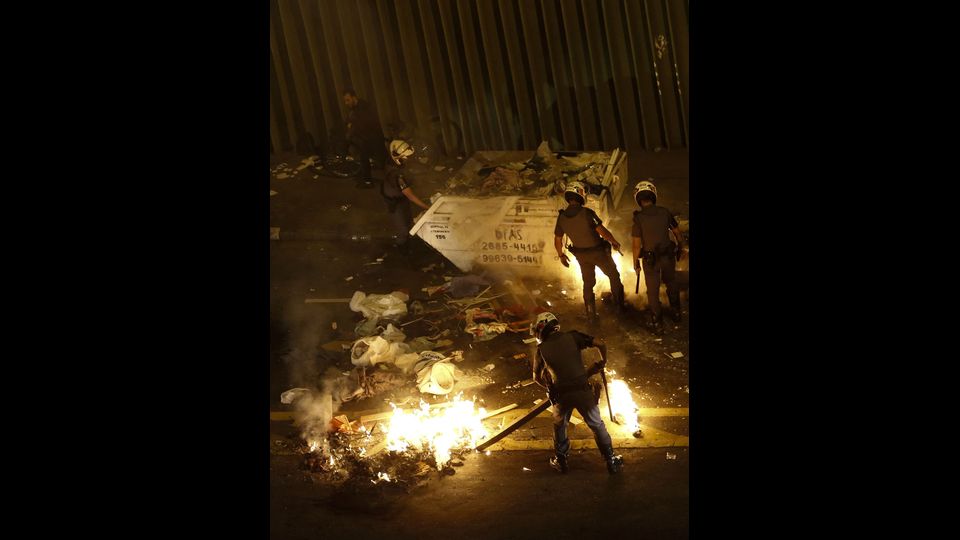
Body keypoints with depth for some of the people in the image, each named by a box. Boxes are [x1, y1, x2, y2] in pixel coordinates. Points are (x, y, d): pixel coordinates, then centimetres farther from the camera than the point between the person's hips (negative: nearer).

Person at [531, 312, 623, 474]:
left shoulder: (541, 349, 3)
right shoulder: (572, 337, 1)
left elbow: (537, 377, 14)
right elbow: (601, 344, -4)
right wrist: (603, 361, 16)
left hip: (561, 395, 0)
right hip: (583, 391, 0)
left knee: (559, 426, 27)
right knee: (597, 426, 16)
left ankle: (560, 461, 35)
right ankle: (611, 462, 22)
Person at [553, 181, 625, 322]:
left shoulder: (562, 217, -10)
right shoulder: (587, 213, -26)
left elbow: (557, 240, -2)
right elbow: (602, 231, -26)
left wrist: (561, 255, 15)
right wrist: (614, 242, -8)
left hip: (581, 255, 4)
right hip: (598, 252, -4)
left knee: (588, 283, 20)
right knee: (614, 276, 20)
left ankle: (591, 315, 23)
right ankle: (618, 305, 30)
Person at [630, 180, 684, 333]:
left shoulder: (639, 218, -19)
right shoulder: (664, 212, -11)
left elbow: (637, 244, -16)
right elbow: (677, 232, 1)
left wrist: (635, 260, 0)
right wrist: (680, 248, 18)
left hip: (650, 259, -3)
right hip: (668, 256, 3)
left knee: (653, 291, 14)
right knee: (671, 283, 27)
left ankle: (658, 323, 22)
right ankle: (676, 313, 41)